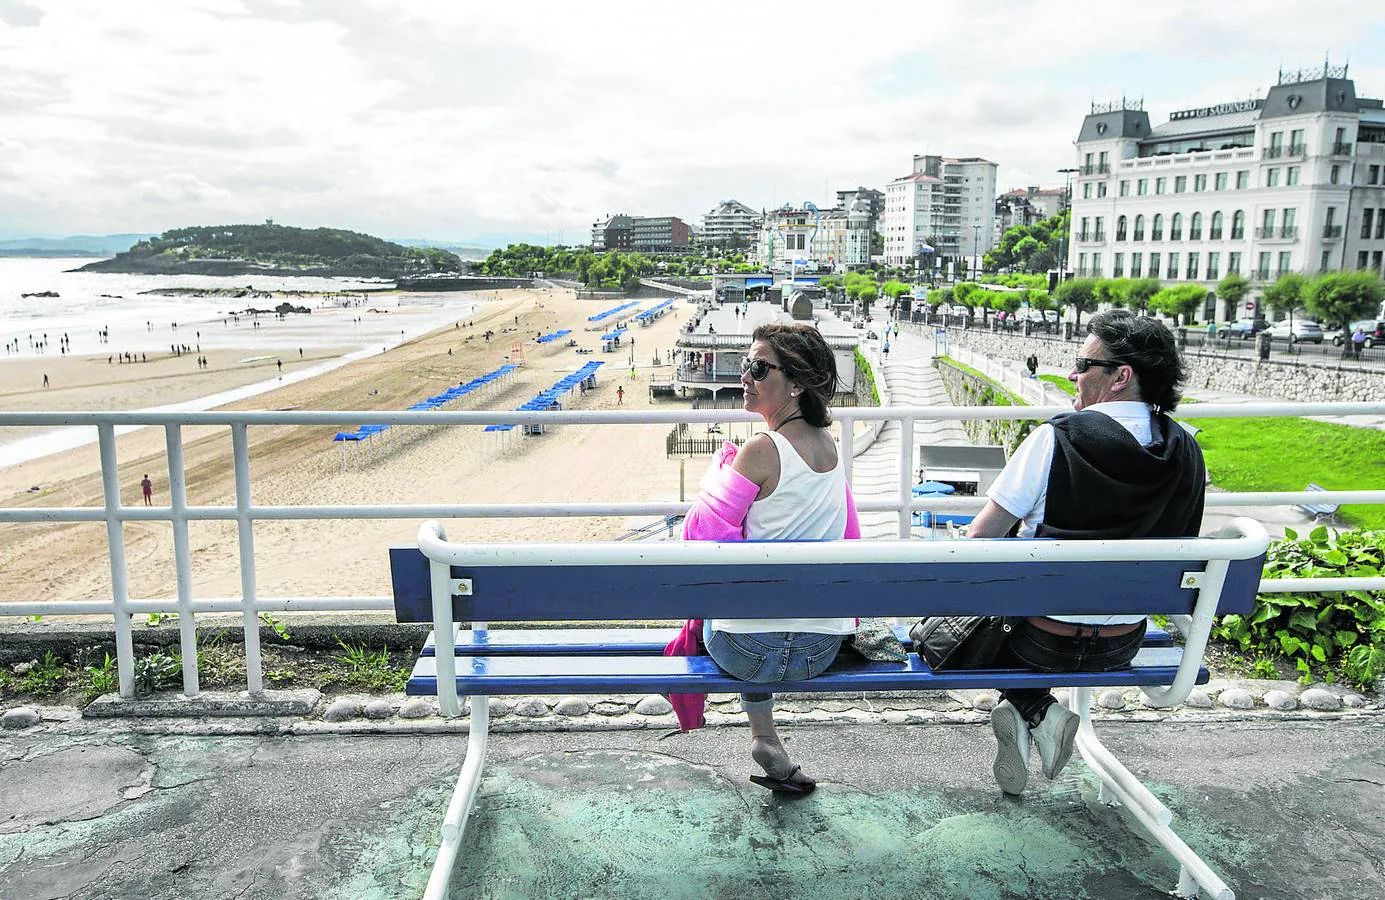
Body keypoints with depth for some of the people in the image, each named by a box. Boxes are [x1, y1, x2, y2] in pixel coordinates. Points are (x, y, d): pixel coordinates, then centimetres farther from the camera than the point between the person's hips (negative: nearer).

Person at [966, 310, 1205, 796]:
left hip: (1044, 642, -6)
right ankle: (1037, 713, 11)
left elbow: (982, 537, -16)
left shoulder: (1056, 438, -21)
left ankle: (1034, 709, 3)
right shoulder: (1185, 453, -5)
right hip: (1123, 644, 6)